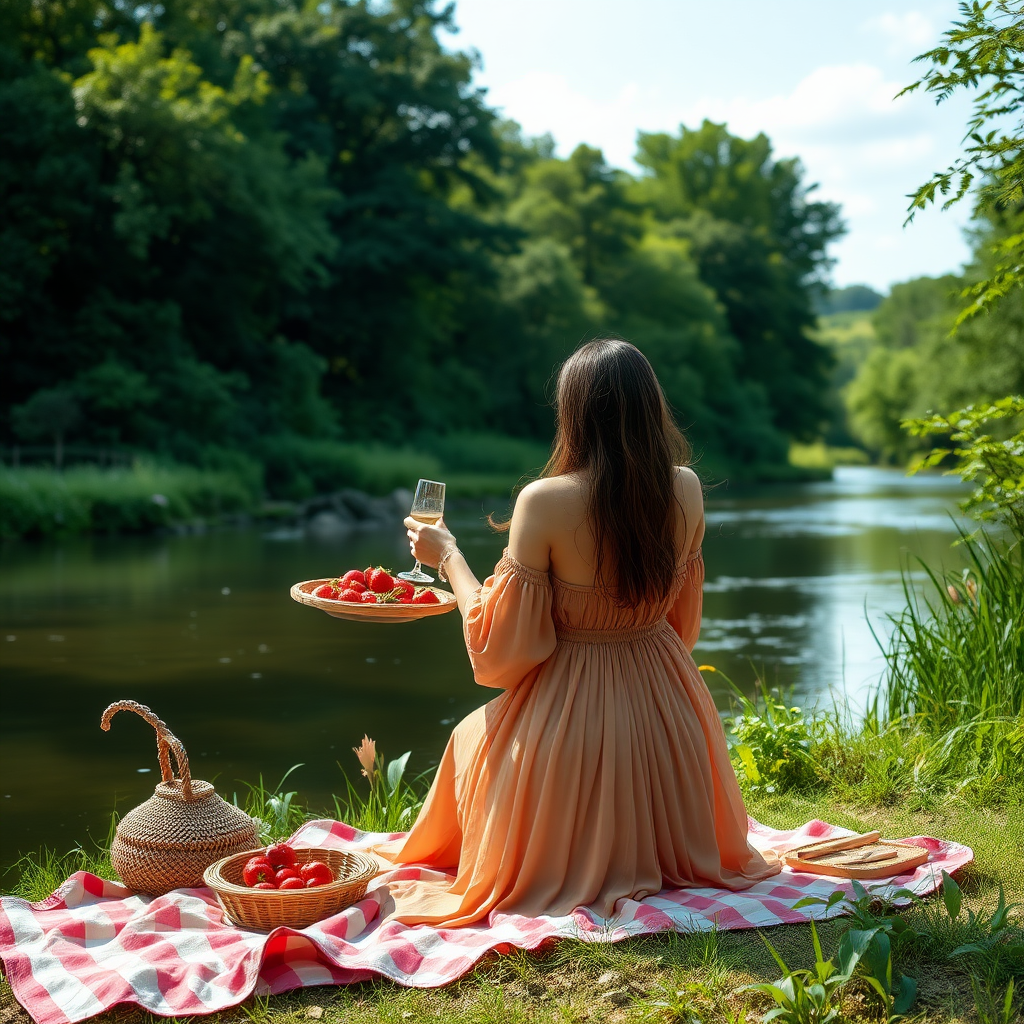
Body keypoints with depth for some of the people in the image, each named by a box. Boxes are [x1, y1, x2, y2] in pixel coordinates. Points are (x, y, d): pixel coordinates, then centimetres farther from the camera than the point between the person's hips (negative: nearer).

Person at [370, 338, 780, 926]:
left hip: (572, 713, -5)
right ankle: (653, 854, 26)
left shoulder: (545, 502, -23)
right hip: (666, 711, 5)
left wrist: (447, 556, -3)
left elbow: (498, 646, -15)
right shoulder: (686, 490, -8)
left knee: (473, 738, 29)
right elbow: (684, 620, 7)